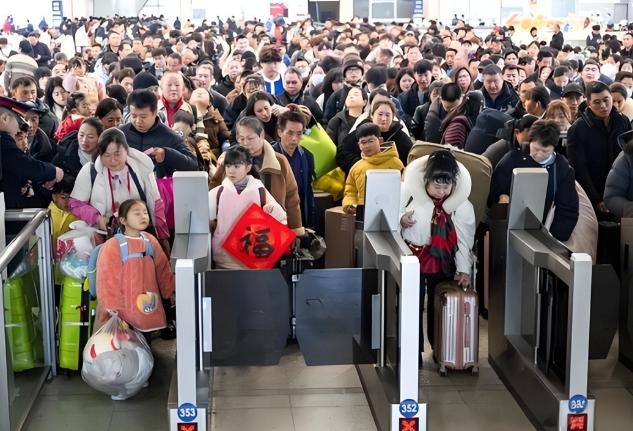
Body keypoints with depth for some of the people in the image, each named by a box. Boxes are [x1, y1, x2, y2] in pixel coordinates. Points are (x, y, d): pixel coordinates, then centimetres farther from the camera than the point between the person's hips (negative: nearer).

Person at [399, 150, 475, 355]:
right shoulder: (409, 192, -16)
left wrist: (464, 269, -12)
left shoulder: (461, 204, -12)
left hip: (442, 262, 2)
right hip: (412, 258, -1)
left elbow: (464, 239, -9)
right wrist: (401, 220, -25)